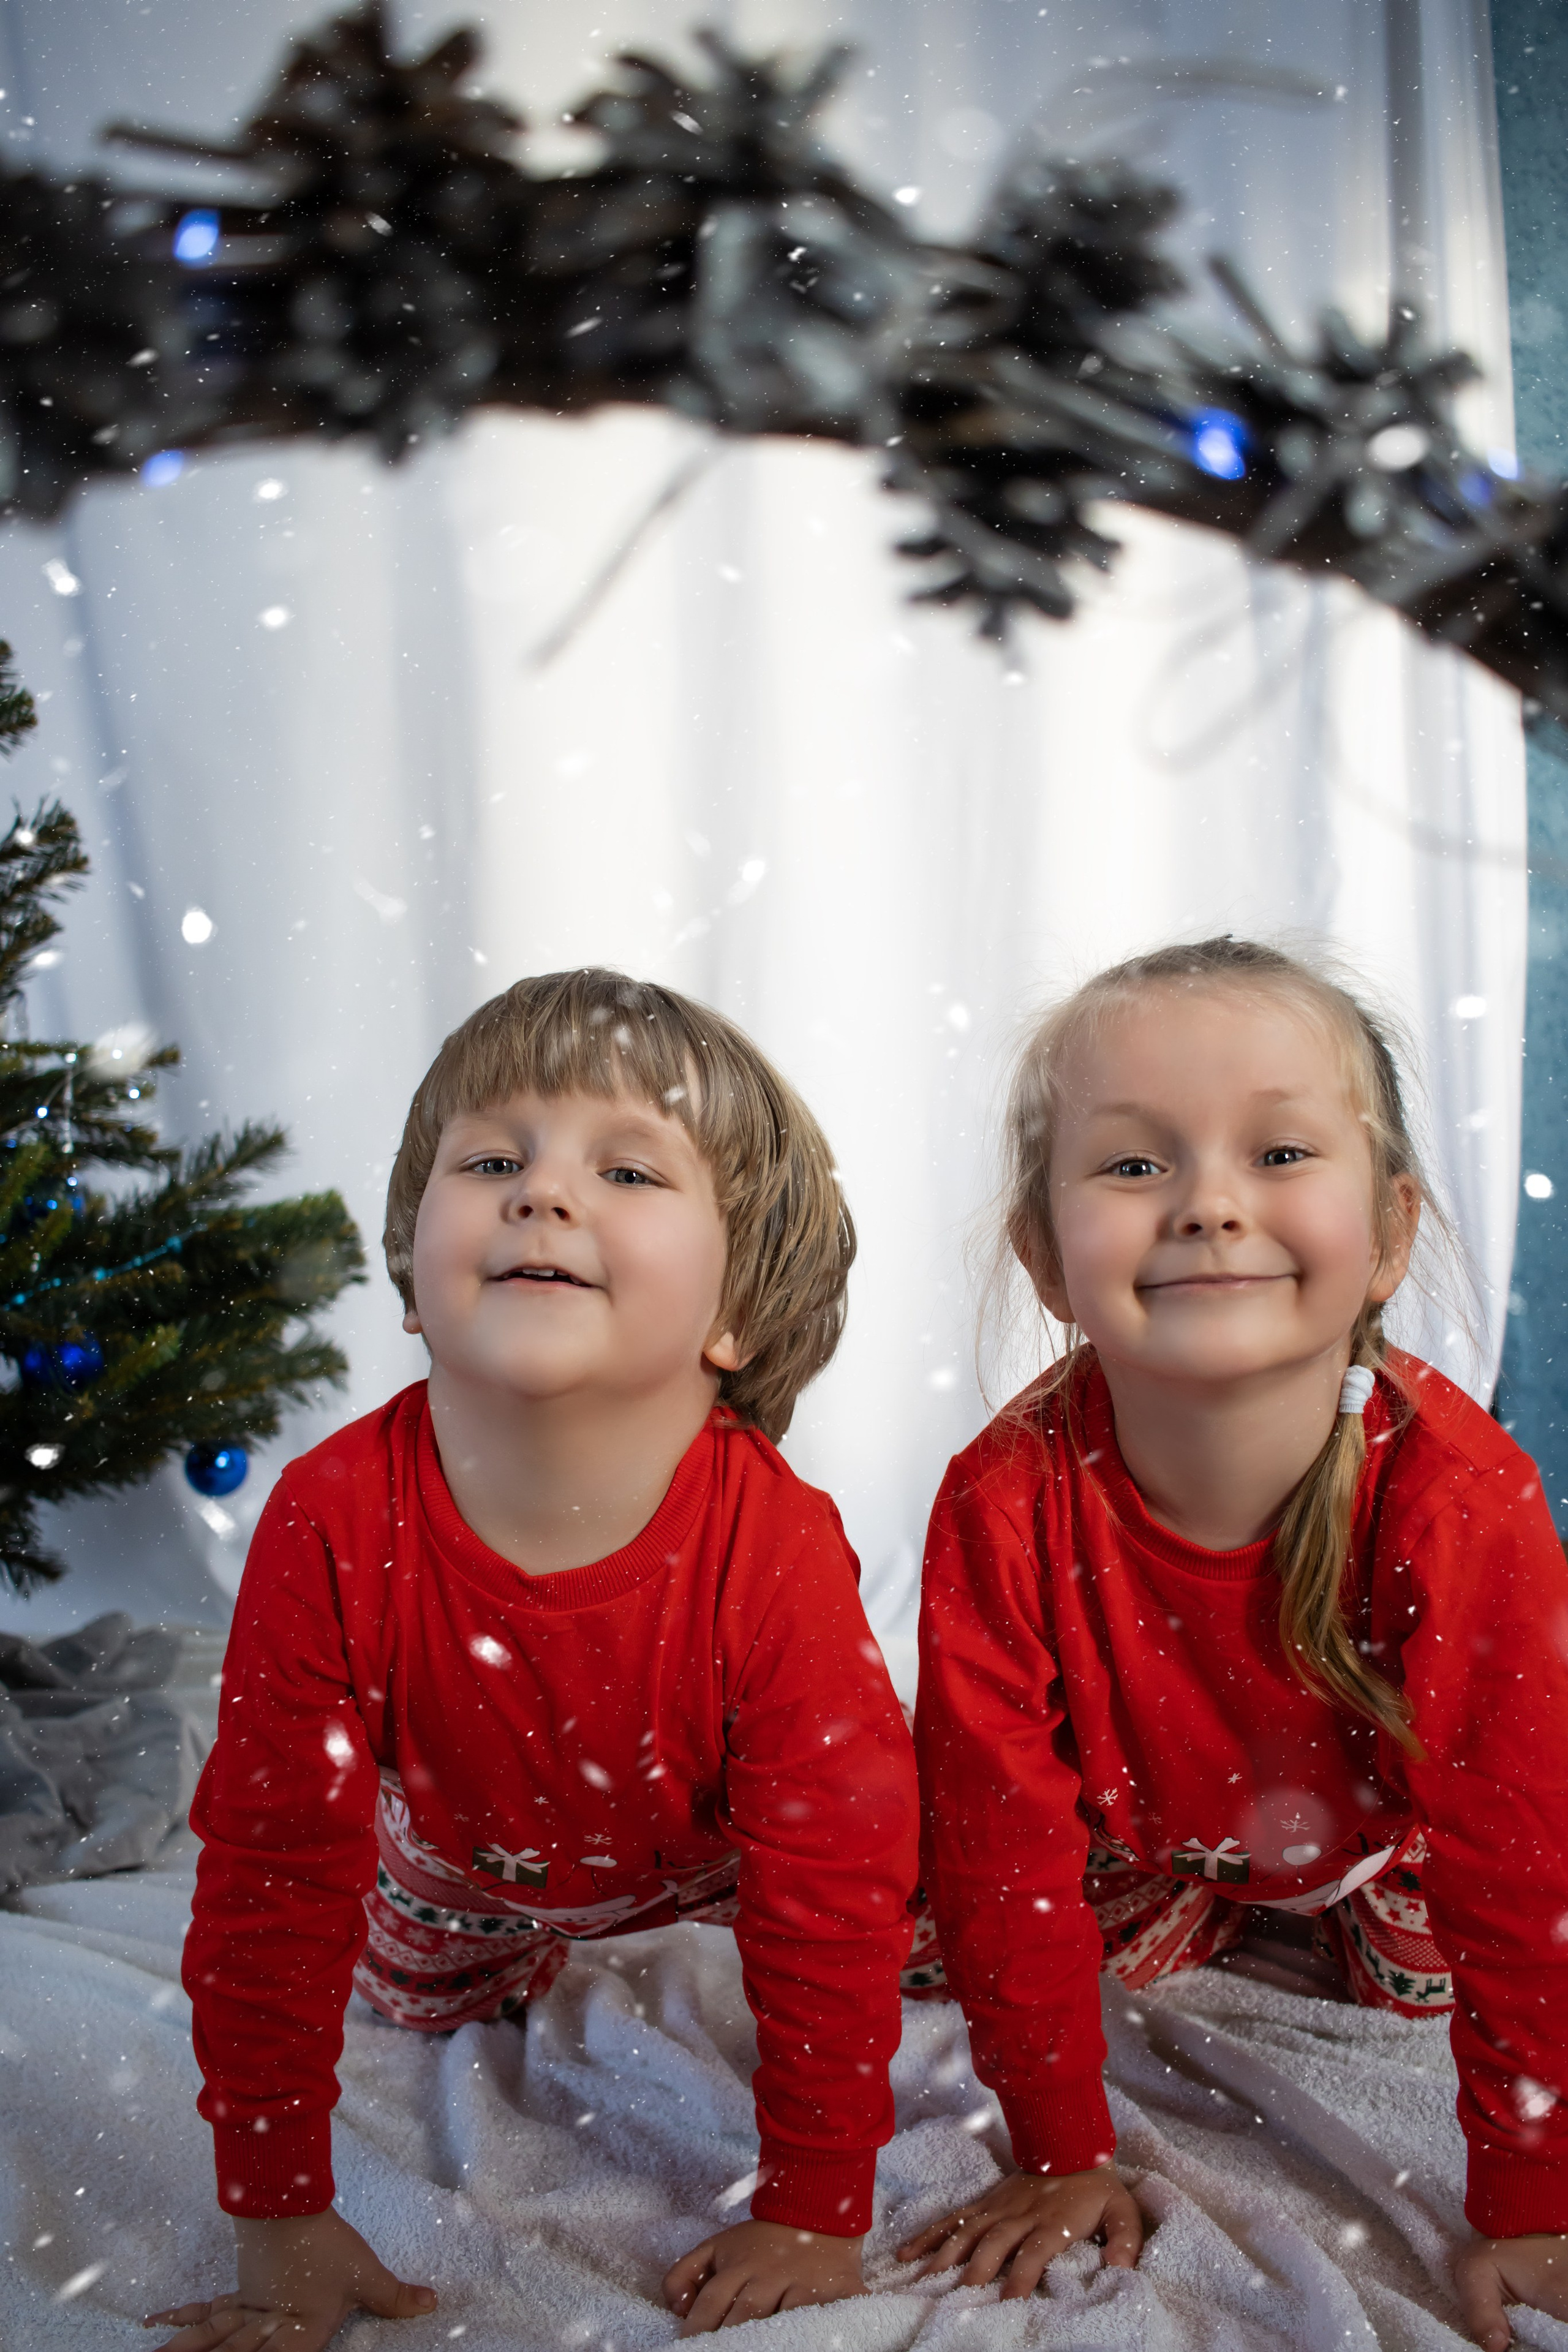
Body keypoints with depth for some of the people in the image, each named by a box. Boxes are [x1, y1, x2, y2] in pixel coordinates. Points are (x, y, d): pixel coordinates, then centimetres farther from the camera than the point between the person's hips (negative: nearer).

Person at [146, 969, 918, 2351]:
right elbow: (273, 1874, -24)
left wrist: (813, 2218, -23)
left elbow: (834, 1899, -28)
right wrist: (281, 2214, -20)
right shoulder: (331, 1524, -34)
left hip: (707, 1861, -1)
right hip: (449, 1862, 1)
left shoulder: (778, 1551, -38)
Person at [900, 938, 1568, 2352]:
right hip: (1137, 1825, 1)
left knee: (1437, 1967, -15)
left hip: (1383, 1824, 0)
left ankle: (1339, 1919, 21)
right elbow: (1005, 1838, -23)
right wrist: (1061, 2154, -14)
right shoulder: (1004, 1507, -35)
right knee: (943, 1929, -7)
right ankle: (1211, 1919, 22)